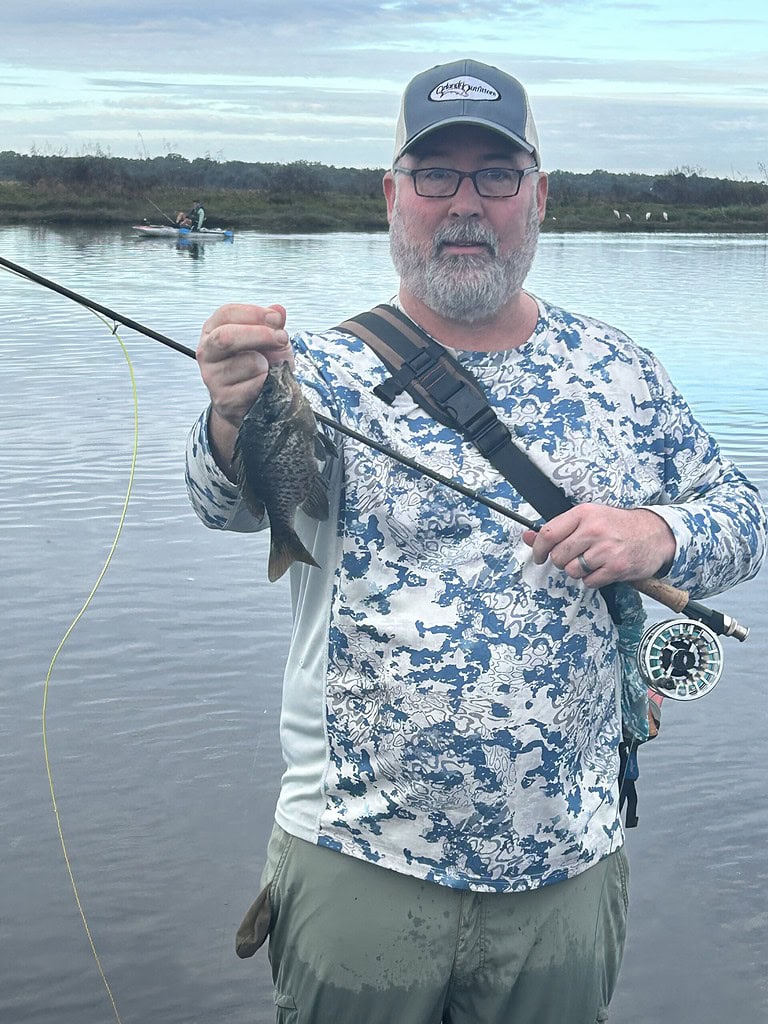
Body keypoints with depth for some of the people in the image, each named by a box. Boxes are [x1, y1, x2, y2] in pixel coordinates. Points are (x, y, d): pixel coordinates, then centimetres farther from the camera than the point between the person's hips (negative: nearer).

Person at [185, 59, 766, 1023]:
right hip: (357, 862, -2)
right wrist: (238, 415, -48)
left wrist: (659, 535, -14)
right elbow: (233, 499, -25)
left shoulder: (618, 369, 3)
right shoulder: (327, 368, -7)